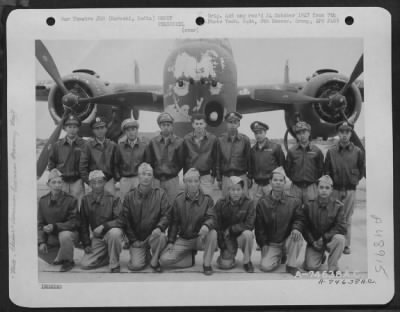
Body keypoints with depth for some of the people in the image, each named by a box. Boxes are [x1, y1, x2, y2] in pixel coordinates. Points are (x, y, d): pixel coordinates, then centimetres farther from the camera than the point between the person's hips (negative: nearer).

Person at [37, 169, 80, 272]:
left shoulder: (71, 200, -12)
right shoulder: (43, 201, 0)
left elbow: (74, 223, -16)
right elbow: (40, 224, 2)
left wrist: (55, 226, -27)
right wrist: (41, 242, -11)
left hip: (68, 232, -5)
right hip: (50, 237, 5)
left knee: (65, 235, -36)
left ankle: (68, 261, -9)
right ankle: (59, 257, 17)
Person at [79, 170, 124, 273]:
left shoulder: (112, 199, -9)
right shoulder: (86, 200, 2)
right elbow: (83, 224, 7)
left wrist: (103, 226, -27)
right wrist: (86, 244, 1)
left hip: (111, 231, -3)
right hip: (97, 238, 4)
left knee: (114, 232, -40)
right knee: (85, 264, -13)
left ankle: (115, 266, -20)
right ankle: (109, 256, 13)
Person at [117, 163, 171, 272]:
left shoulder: (160, 194, -1)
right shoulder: (130, 196, 1)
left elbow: (166, 215, -5)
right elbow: (124, 220, 3)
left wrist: (159, 227, -25)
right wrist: (133, 240, -4)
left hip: (153, 235, -1)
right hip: (137, 239, 1)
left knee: (161, 237, -35)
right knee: (135, 265, -16)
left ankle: (154, 261, -7)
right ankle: (145, 254, 20)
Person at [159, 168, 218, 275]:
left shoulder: (207, 199, -5)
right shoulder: (178, 200, 1)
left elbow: (212, 218, -16)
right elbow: (174, 222, 5)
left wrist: (206, 225, -40)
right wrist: (171, 241, -2)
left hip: (200, 238, -1)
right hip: (183, 240, 2)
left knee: (212, 233, -35)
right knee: (164, 259, -18)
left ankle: (207, 264, -12)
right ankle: (190, 257, 10)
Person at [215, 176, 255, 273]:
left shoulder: (249, 203, -12)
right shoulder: (220, 204, -7)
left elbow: (249, 225, -18)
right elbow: (218, 227, -6)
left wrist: (230, 229, -16)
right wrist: (223, 248, -10)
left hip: (241, 236, 0)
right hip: (227, 239, 0)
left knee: (247, 233, -34)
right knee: (225, 265, -18)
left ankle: (247, 261, -10)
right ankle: (228, 256, 20)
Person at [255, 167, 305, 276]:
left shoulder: (294, 201, -2)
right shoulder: (262, 202, -2)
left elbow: (299, 219, 0)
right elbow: (259, 226, 2)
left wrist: (296, 228, -24)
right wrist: (263, 244, -6)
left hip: (287, 241, 0)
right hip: (270, 244, 0)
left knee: (297, 236, -33)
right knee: (265, 266, -20)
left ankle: (291, 265, -12)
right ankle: (278, 257, 16)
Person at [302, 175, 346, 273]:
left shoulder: (338, 206, -8)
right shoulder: (309, 205, -5)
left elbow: (341, 228, -14)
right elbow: (305, 227, -2)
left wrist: (325, 237, -21)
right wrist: (313, 242, -14)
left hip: (330, 240, -1)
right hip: (314, 241, 1)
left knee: (340, 238, -35)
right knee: (311, 266, -17)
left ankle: (332, 267, -15)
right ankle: (321, 257, 22)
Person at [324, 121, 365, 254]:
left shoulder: (357, 152, 0)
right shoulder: (331, 151, 1)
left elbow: (362, 170, 8)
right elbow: (326, 170, 7)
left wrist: (355, 180, 5)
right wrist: (332, 182, 2)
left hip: (350, 190, 0)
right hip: (335, 189, 1)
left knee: (347, 218, 5)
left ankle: (346, 245, 13)